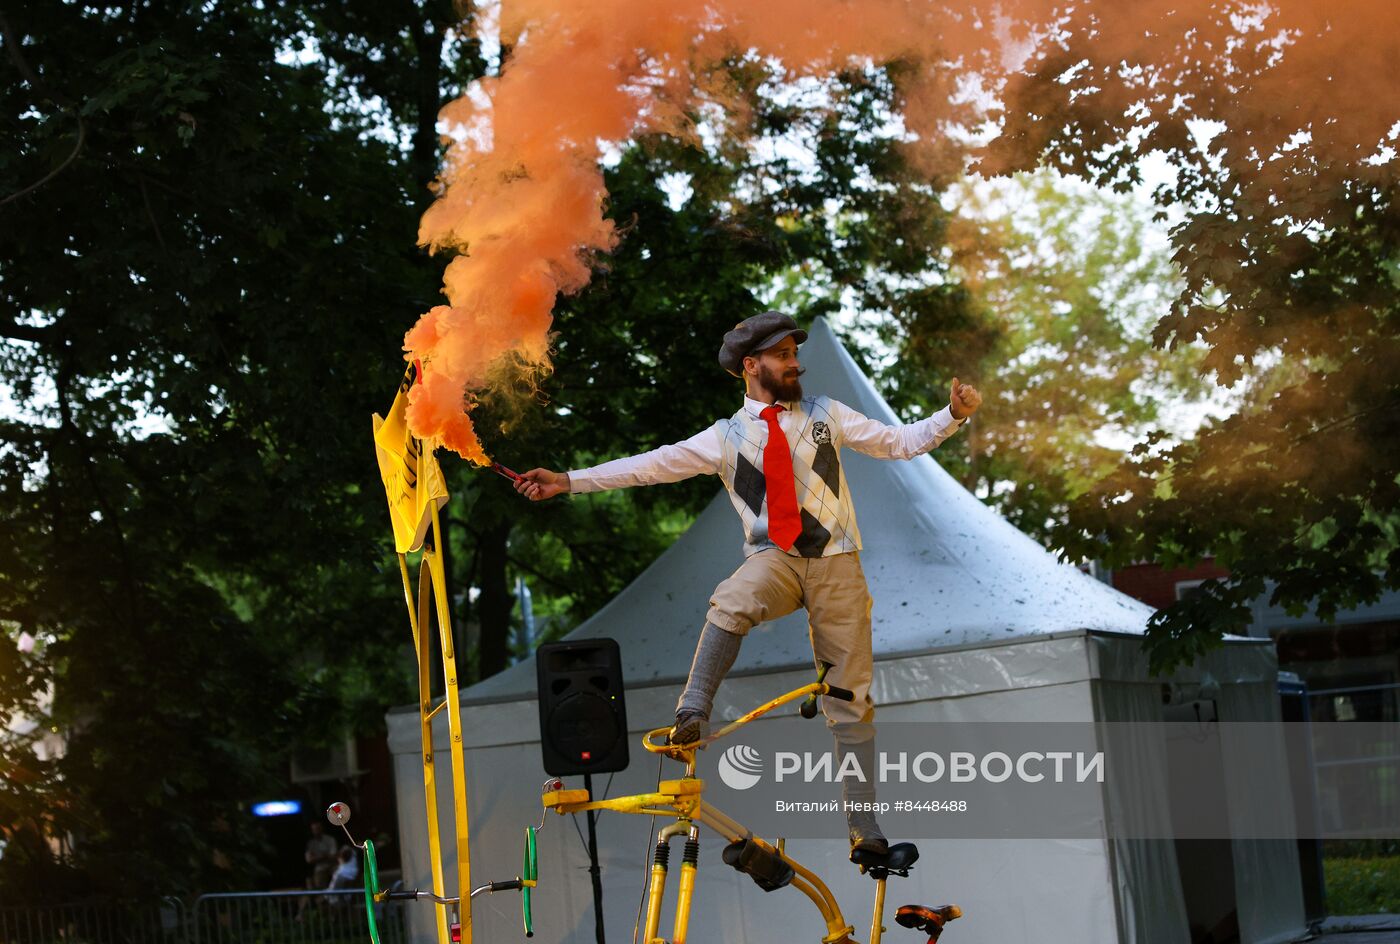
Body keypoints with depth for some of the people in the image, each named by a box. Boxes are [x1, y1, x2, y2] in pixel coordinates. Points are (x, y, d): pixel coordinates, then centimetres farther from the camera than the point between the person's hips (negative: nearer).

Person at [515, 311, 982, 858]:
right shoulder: (726, 437, 5)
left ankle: (863, 827, 7)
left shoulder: (826, 415, 9)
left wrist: (953, 415, -9)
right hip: (773, 559, -1)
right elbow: (652, 465, 0)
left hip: (835, 563, 1)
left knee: (851, 698, 2)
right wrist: (567, 481, -7)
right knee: (729, 606, -38)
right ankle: (692, 715, -36)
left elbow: (901, 442, 8)